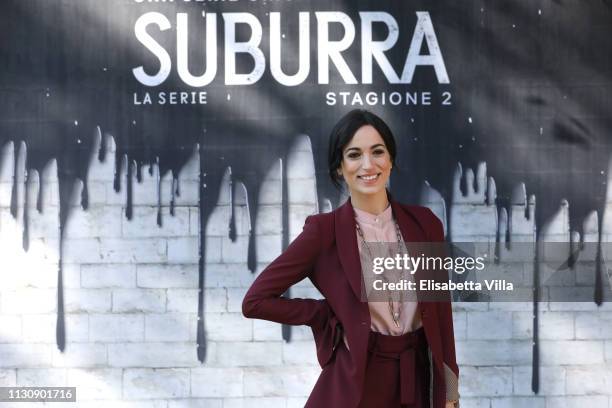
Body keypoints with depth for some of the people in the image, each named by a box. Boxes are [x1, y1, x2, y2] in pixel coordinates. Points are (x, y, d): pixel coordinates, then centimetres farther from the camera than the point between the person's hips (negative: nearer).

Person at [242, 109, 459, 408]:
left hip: (418, 383, 3)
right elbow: (256, 301, -8)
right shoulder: (325, 230, -10)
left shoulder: (424, 223, 0)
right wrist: (335, 315, -6)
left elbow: (440, 310, 4)